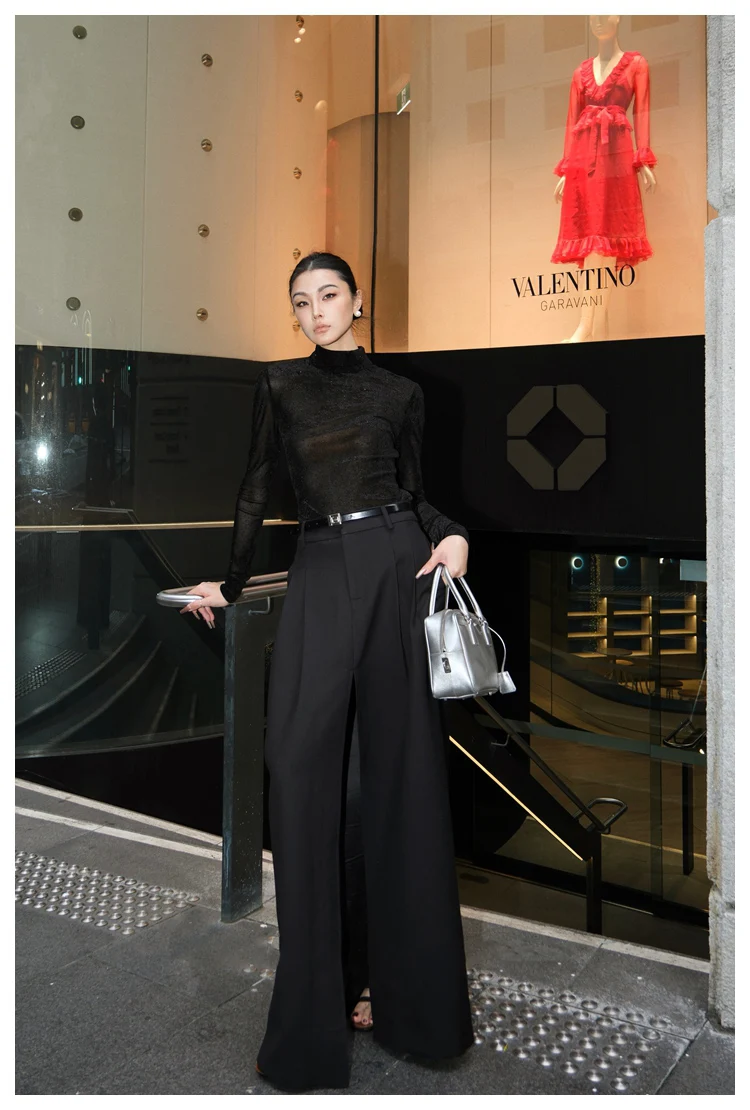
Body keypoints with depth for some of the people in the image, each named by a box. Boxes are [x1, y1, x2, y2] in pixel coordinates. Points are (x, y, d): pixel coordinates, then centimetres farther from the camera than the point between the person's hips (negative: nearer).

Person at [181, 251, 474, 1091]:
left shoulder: (399, 393, 11)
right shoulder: (279, 386, 11)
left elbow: (413, 490, 16)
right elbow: (256, 490, 12)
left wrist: (452, 535, -3)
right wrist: (232, 583, 14)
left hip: (398, 566, 1)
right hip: (320, 574, 0)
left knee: (400, 766, 1)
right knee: (302, 762, -12)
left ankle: (402, 980, 16)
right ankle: (318, 995, 0)